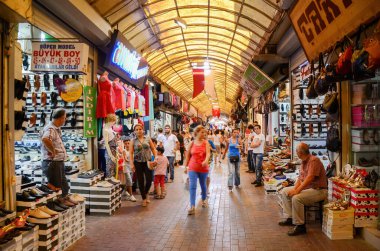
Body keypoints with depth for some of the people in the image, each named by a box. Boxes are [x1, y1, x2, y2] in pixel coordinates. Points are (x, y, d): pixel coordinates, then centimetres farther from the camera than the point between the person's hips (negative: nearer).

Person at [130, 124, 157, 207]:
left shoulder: (148, 139, 5)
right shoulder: (133, 141, 2)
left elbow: (153, 149, 7)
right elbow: (131, 153, -1)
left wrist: (156, 158, -4)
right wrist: (132, 164, -8)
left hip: (148, 162, 1)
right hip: (138, 163, -1)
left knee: (149, 180, -2)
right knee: (140, 181, 4)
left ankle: (145, 194, 26)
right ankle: (144, 199, 17)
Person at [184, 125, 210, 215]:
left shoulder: (206, 143, -2)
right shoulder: (192, 143, -1)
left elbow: (208, 153, -16)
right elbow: (188, 155, 7)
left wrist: (206, 161, -36)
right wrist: (186, 166, 7)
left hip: (203, 168, 1)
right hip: (192, 168, 0)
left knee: (203, 185, 18)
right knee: (192, 186, -11)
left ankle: (204, 200, 43)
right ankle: (192, 207, -11)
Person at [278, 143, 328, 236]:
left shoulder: (314, 160, -18)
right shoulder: (304, 162, 11)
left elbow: (309, 178, -27)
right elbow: (300, 178, 10)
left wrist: (297, 191, -28)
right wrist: (294, 189, -7)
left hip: (318, 190, -10)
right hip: (305, 188, 10)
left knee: (296, 198, -32)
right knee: (285, 191, 9)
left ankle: (300, 226, -18)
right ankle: (289, 218, 10)